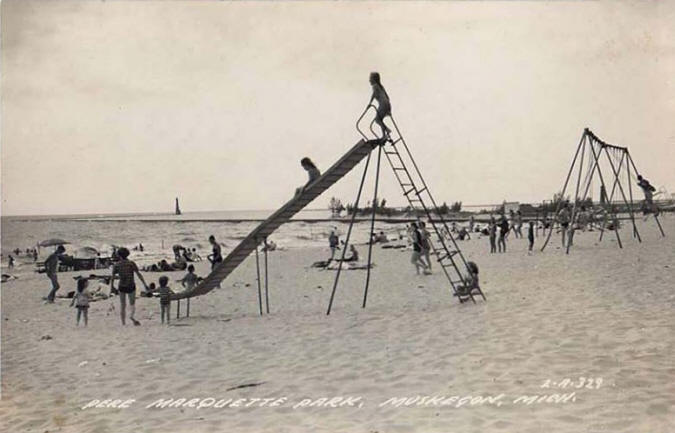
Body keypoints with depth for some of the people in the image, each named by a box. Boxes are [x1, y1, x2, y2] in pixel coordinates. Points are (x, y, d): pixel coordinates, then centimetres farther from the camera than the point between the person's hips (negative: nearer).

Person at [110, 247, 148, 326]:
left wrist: (111, 287, 14)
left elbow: (112, 277, 0)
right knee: (132, 304, 12)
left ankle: (123, 323, 11)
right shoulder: (131, 263, -8)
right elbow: (139, 274, -11)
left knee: (122, 305, 15)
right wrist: (145, 285, -7)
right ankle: (132, 316, -19)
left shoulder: (116, 265, -3)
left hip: (121, 287, 1)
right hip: (131, 287, -1)